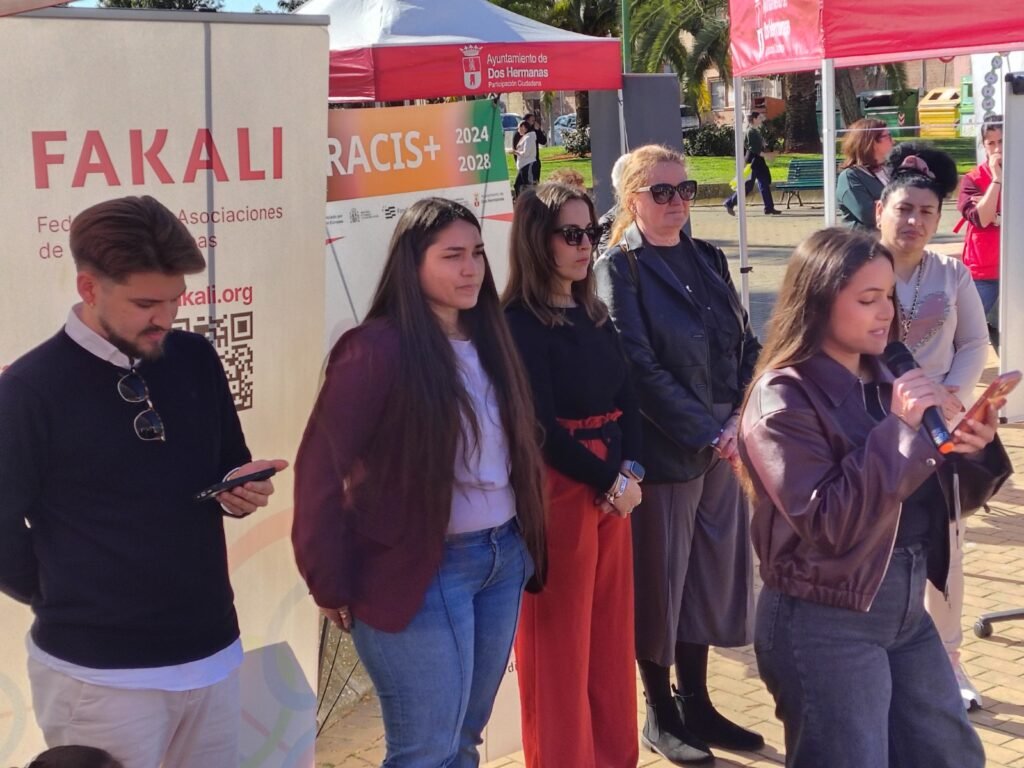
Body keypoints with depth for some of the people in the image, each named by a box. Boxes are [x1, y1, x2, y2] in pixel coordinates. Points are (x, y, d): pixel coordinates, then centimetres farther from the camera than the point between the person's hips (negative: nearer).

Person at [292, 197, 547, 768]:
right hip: (421, 572, -7)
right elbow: (321, 469, -17)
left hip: (503, 559, 7)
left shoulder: (488, 339, 9)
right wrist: (333, 585, -14)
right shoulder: (378, 349, -15)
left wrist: (525, 542, 7)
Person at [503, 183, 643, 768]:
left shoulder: (594, 315, 12)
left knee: (612, 634, 13)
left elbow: (627, 399, 10)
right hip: (556, 491, -7)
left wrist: (631, 470, -6)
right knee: (561, 643, 2)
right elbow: (540, 426, -14)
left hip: (614, 486, 7)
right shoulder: (518, 323, -10)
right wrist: (609, 480, -11)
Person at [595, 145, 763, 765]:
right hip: (664, 452, -6)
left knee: (711, 574, 14)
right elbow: (640, 369, -15)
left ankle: (697, 704, 29)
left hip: (723, 446, 6)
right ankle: (662, 715, 22)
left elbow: (747, 345, 9)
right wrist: (706, 433, -16)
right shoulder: (619, 268, -8)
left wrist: (742, 418, -6)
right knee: (660, 580, 6)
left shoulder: (708, 259, 11)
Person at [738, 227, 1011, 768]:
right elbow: (830, 525, -23)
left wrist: (972, 453, -9)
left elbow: (941, 497, 11)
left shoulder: (884, 381, 7)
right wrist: (899, 429, -23)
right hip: (824, 626, -7)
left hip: (907, 613, 8)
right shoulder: (781, 401, -14)